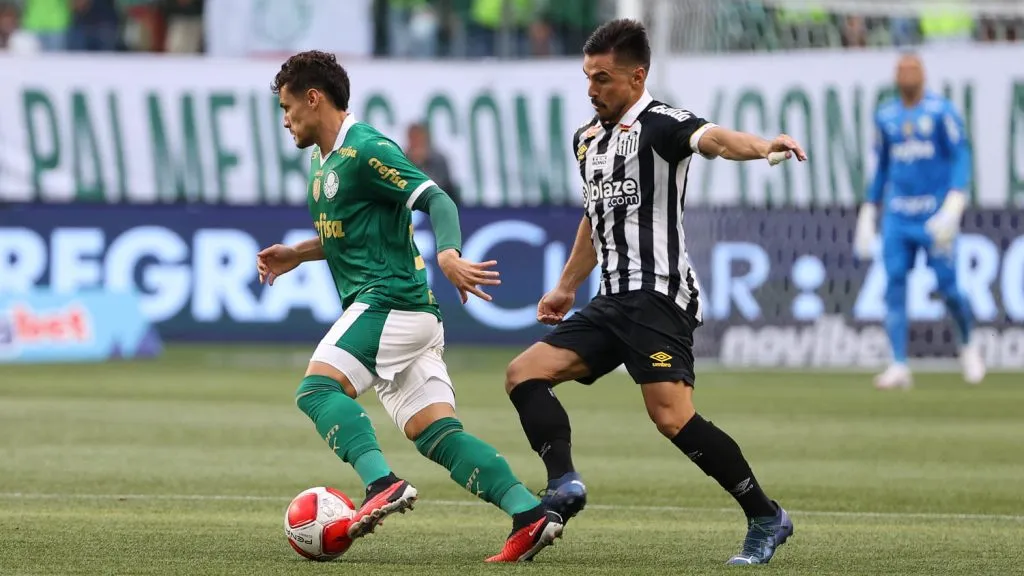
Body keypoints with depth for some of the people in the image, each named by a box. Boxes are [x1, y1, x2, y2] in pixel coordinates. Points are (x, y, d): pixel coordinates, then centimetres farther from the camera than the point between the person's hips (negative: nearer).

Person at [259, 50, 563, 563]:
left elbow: (437, 201, -19)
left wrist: (448, 254, -36)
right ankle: (529, 515, -7)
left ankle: (382, 483, -37)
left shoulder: (365, 150, -10)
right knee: (437, 434, 0)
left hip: (389, 299, -10)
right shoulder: (325, 161, 20)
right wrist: (295, 255, 23)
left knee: (318, 389, -20)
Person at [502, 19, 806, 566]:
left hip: (658, 296, -9)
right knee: (524, 374, 0)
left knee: (672, 416, -20)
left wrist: (761, 147, -52)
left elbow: (712, 138, -31)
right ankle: (563, 485, -15)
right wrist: (565, 289, 39)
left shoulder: (657, 125, -9)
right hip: (613, 301, 9)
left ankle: (765, 518, -10)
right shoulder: (586, 138, 18)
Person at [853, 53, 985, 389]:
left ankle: (967, 345, 23)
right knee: (894, 283, -7)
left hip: (935, 212, -4)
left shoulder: (942, 111, -3)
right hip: (897, 215, 4)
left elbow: (961, 157, -7)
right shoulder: (886, 116, 11)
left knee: (947, 286, -5)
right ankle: (899, 366, -8)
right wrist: (869, 210, 17)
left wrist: (954, 203, -19)